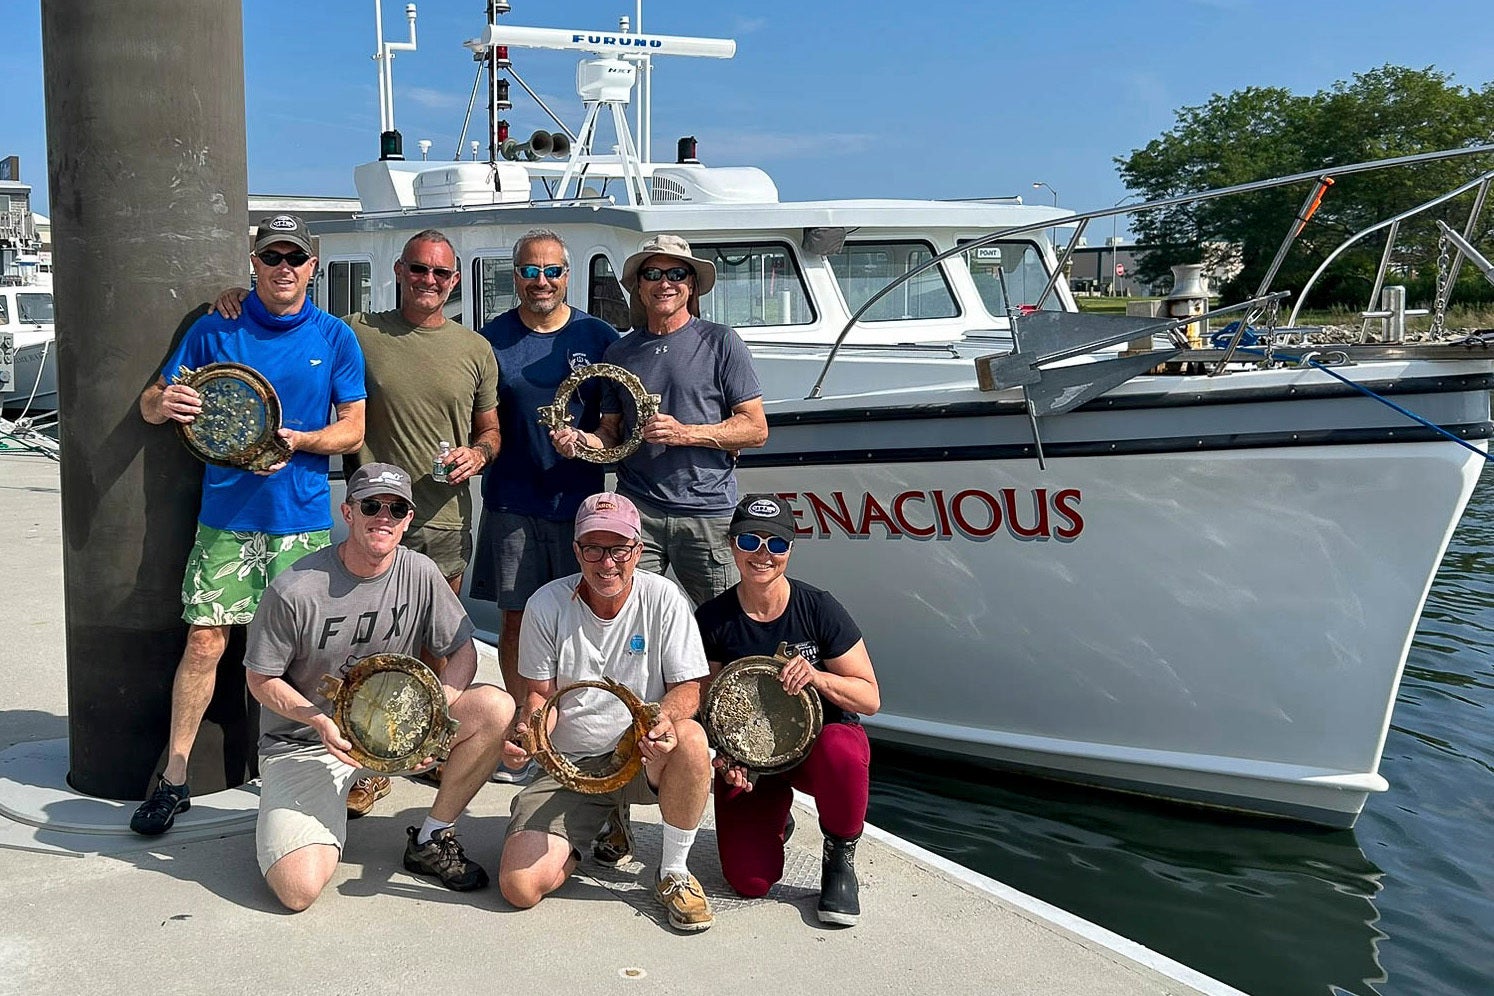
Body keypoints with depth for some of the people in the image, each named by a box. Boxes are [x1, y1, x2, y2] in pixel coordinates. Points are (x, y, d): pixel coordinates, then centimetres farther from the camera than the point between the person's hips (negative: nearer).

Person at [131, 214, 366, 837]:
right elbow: (150, 404, 8)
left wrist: (296, 440, -16)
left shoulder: (335, 339, 4)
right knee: (204, 641, -2)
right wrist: (164, 404, -17)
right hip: (226, 516, 0)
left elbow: (352, 432, 3)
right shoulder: (215, 332, 4)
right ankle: (174, 777, 9)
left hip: (304, 520, 0)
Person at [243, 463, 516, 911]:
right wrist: (322, 721, -24)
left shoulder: (420, 574, -5)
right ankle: (330, 804, 12)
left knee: (496, 708, -22)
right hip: (302, 743, -4)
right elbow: (262, 680, -7)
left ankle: (432, 838, -3)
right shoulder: (294, 590, -16)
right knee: (298, 889, -24)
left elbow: (462, 652, 1)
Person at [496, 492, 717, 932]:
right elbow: (541, 694, 3)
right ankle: (592, 826, 17)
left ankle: (674, 872, -13)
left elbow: (688, 688, -5)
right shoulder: (547, 605, -5)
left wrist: (666, 717, -29)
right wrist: (527, 731, -20)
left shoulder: (663, 598, -7)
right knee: (521, 887, -18)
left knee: (691, 739, -38)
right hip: (569, 765, 1)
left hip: (645, 757, -1)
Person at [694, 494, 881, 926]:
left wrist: (816, 676, -26)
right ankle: (775, 819, 23)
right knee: (750, 880, -16)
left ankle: (839, 861, -10)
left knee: (841, 751, -41)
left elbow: (870, 698, -8)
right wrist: (723, 756, -16)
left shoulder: (818, 609, -11)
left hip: (821, 738, -1)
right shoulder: (712, 619, -6)